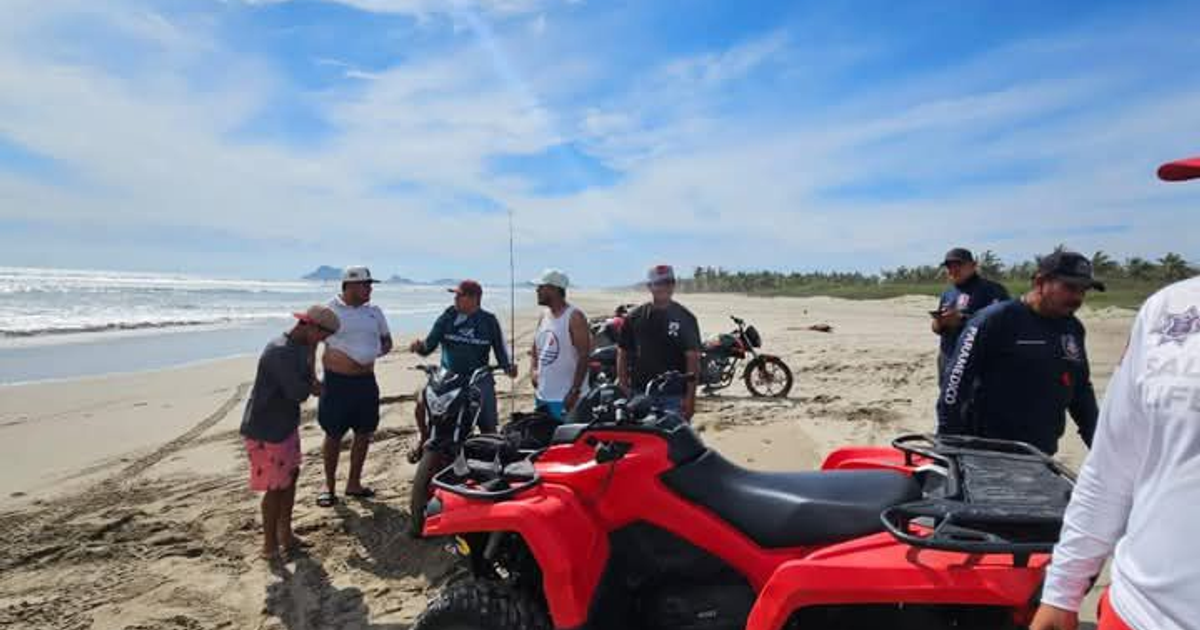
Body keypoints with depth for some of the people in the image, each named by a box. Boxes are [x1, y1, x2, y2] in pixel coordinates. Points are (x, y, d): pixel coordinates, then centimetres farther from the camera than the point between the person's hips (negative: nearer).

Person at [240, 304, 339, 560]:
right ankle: (270, 545, 18)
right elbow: (298, 393, -27)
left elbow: (307, 381, 8)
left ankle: (285, 534, 30)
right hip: (265, 431, -9)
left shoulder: (300, 346, 4)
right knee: (275, 487, 1)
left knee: (290, 476, 16)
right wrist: (312, 385, -7)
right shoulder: (280, 352, -27)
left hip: (286, 425, 9)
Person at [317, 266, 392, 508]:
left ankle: (354, 483, 25)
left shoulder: (374, 312, 7)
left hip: (366, 381, 5)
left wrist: (378, 351, -1)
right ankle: (329, 485, 21)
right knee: (334, 435, 4)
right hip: (338, 382, -5)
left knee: (364, 433, 10)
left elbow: (387, 341, 19)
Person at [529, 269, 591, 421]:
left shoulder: (574, 317, -11)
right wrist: (533, 370, 3)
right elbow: (534, 349, 23)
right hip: (542, 395, 8)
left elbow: (584, 356, -16)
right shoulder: (543, 317, 13)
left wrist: (575, 391, -20)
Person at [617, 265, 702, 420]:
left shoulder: (685, 318, 0)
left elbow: (692, 359, -3)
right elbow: (622, 354, 11)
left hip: (674, 396, -2)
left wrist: (690, 397, -10)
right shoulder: (634, 318, 7)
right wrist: (623, 390, 4)